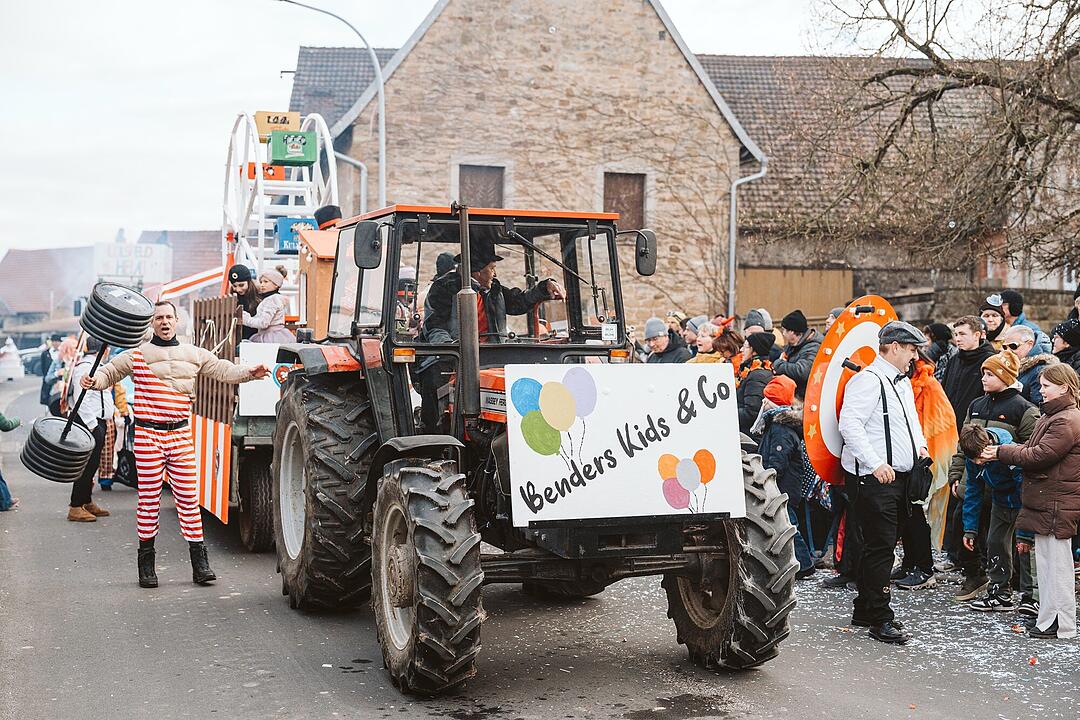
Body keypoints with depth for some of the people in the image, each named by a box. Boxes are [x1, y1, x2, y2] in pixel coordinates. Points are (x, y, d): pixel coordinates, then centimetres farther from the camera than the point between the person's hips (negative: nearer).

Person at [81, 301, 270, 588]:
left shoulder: (194, 355, 12)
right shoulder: (138, 355, 4)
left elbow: (223, 370, 13)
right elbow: (110, 371, 10)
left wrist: (250, 373, -2)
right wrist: (94, 380, -11)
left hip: (180, 434, 2)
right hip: (147, 434, -2)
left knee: (188, 497, 1)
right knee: (149, 498, 2)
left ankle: (199, 561, 6)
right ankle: (146, 562, 13)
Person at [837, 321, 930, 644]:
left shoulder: (903, 382, 17)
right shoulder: (868, 381, -15)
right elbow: (849, 425, -23)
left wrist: (920, 445, 17)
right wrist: (876, 464, -26)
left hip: (897, 477, 10)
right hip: (872, 480, -10)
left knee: (879, 546, 15)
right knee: (880, 547, -8)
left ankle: (864, 611, 26)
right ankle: (880, 621, -3)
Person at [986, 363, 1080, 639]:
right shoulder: (1051, 416, 17)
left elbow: (1039, 456, -20)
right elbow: (1033, 449, 19)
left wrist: (1002, 452, -11)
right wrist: (1003, 450, 3)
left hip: (1057, 503, -10)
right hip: (1044, 501, 10)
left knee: (1056, 563, -4)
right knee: (1046, 561, 15)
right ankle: (1047, 621, 23)